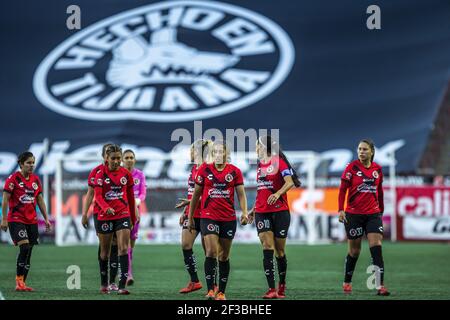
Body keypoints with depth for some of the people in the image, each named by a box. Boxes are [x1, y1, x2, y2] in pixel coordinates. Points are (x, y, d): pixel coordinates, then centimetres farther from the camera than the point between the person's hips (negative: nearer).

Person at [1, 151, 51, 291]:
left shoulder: (36, 179, 10)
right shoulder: (13, 179, -8)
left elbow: (40, 200, 16)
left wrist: (46, 219, 13)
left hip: (32, 221, 6)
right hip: (16, 219, -6)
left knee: (28, 253, 4)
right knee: (25, 248, -19)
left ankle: (22, 284, 9)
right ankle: (19, 281, -13)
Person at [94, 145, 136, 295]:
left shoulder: (126, 174, 2)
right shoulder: (101, 174, -4)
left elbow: (131, 197, 11)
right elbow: (97, 195, -14)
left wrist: (133, 218, 14)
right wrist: (106, 208, -33)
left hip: (123, 215, 1)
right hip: (105, 216, -1)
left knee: (123, 249, -13)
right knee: (104, 251, 10)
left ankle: (122, 286, -17)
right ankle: (104, 284, 26)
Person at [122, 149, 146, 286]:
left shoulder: (140, 175, 7)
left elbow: (143, 193, 3)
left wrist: (137, 201, -18)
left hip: (135, 210, 4)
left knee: (132, 242, 9)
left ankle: (125, 271, 23)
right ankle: (128, 274, -20)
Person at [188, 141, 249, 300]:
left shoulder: (235, 171, 4)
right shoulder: (204, 169, 3)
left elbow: (241, 194, 3)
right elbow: (196, 194, 9)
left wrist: (244, 212, -14)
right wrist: (190, 217, 10)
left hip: (228, 218, 2)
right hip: (208, 216, -1)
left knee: (224, 256, 7)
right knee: (211, 251, -17)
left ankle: (221, 292, 16)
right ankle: (210, 290, -17)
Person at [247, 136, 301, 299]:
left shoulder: (279, 162, -7)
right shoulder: (260, 165, 16)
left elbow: (290, 182, -18)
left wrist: (277, 194, -33)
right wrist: (254, 209, 24)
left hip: (280, 211, -5)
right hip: (262, 212, 5)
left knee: (279, 250, 4)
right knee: (267, 248, -10)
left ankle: (282, 286, 22)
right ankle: (271, 289, -14)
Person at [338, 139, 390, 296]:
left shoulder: (377, 169, 6)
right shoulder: (352, 167, -4)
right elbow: (342, 189, -5)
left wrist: (381, 210, 19)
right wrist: (341, 210, -14)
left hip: (373, 214, 2)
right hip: (353, 214, -2)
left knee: (376, 246, -11)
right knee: (354, 250, 6)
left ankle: (380, 286, -15)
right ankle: (347, 282, 27)